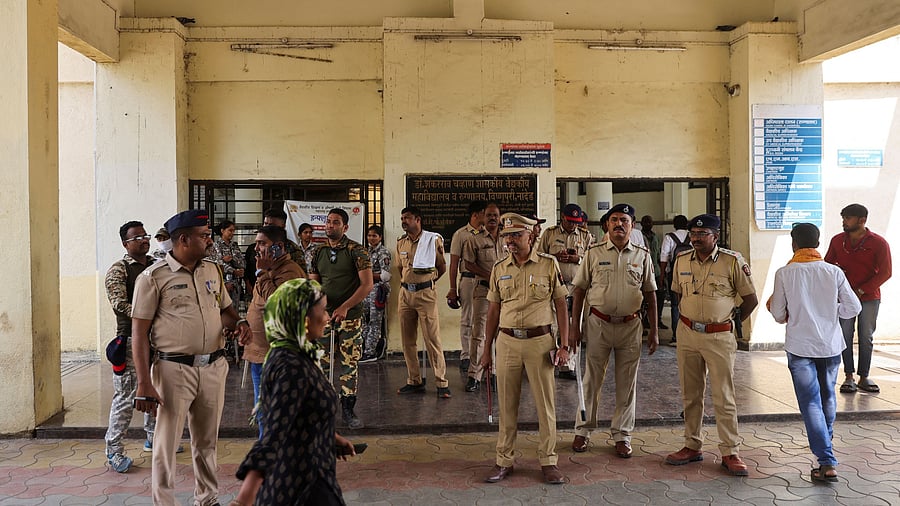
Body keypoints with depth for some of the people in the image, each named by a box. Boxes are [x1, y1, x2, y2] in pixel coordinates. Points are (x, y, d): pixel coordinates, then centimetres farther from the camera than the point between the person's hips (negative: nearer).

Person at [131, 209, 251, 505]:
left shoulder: (212, 270, 10)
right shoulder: (153, 277, -7)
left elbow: (226, 309, 21)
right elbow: (139, 332, -8)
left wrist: (238, 323, -4)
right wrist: (144, 384, -14)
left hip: (213, 367, 5)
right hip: (174, 369, -5)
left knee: (207, 442, 17)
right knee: (167, 444, 4)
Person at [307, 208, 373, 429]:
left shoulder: (356, 250, -4)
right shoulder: (318, 252, 10)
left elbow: (367, 284, -11)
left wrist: (345, 307, -17)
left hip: (350, 315, -3)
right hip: (324, 314, 3)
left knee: (350, 363, 2)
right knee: (321, 362, 3)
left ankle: (348, 409, 12)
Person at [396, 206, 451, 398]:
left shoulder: (433, 239, -4)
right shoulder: (401, 242, 11)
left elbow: (442, 267, 5)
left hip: (425, 294, -5)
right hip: (405, 293, 5)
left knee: (433, 339, -6)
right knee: (407, 341, 7)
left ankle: (442, 383, 0)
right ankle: (414, 381, 17)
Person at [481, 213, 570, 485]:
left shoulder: (548, 264, -2)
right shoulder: (499, 268, 7)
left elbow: (560, 305, 1)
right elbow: (493, 310, 12)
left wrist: (564, 345, -5)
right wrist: (487, 349, 11)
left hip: (540, 342, -2)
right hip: (507, 342, 3)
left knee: (546, 403, 5)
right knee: (507, 404, 9)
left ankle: (548, 461, 18)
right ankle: (504, 460, 20)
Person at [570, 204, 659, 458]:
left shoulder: (643, 256, 4)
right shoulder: (594, 253, 0)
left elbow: (650, 294, 8)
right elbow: (580, 290, 3)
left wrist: (653, 331, 5)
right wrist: (574, 326, -2)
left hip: (630, 325, 1)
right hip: (599, 323, -1)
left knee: (627, 384, 8)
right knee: (591, 380, 7)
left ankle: (622, 435, 22)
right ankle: (582, 431, 20)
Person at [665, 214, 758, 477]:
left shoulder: (732, 261, -9)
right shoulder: (681, 260, 4)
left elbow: (750, 299, 0)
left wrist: (731, 322, 6)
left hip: (719, 337, -4)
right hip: (687, 334, 4)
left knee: (724, 397, 0)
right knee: (691, 395, 11)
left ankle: (730, 453, 10)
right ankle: (692, 446, 23)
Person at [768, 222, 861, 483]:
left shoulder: (784, 273, -9)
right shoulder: (834, 272, -4)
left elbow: (778, 315, -5)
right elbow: (853, 307, -3)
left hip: (800, 346, -3)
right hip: (831, 345, 3)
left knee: (811, 403, 0)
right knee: (827, 397, 23)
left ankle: (827, 462, -7)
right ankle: (825, 443, 43)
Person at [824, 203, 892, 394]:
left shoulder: (878, 243, -6)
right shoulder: (837, 241, 4)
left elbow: (885, 273, -8)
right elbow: (827, 264, 14)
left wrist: (861, 291, -14)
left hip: (869, 297, -2)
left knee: (866, 337, 4)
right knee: (845, 336, -1)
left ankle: (864, 377, 12)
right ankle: (848, 377, 4)